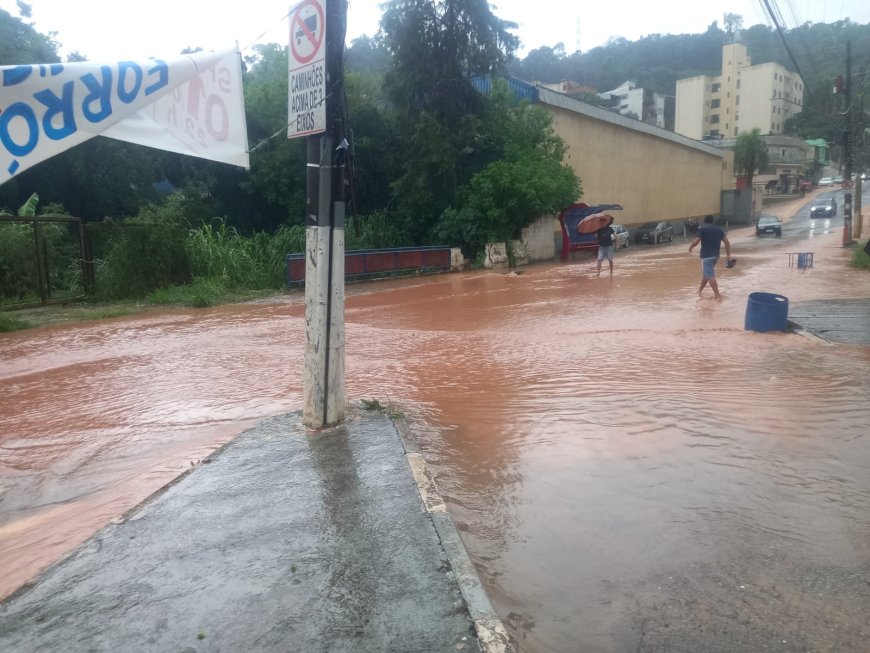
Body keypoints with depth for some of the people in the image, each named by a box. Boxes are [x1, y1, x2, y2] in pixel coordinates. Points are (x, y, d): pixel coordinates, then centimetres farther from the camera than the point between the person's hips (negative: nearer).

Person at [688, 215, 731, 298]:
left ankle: (717, 294, -10)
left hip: (706, 255, -7)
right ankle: (700, 290, 34)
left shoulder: (702, 229, -4)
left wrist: (690, 247, 7)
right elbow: (726, 242, 5)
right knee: (706, 273, 21)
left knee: (710, 276, -6)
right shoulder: (719, 229, 11)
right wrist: (728, 254, 7)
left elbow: (696, 241, -13)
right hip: (716, 255, 7)